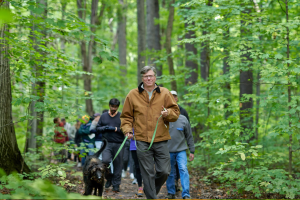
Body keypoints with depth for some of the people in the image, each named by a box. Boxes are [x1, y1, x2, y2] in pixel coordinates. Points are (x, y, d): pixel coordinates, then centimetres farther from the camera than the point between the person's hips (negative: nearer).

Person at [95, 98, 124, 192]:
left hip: (118, 144, -1)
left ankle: (116, 185, 14)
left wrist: (115, 129, -12)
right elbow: (97, 129, 14)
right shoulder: (104, 116, 11)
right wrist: (105, 128, -5)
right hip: (107, 143, 1)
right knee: (105, 161, -18)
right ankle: (109, 178, 7)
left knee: (118, 165, 2)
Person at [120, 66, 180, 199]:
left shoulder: (165, 93, 7)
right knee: (148, 173, 1)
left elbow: (175, 112, 8)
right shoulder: (133, 95, 6)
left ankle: (151, 189, 29)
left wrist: (168, 113, -13)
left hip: (161, 140, 1)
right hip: (142, 141, -1)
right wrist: (127, 130, -4)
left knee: (164, 171, 3)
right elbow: (126, 117, 12)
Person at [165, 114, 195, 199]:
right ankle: (171, 193, 24)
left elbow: (189, 136, 5)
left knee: (183, 169, -11)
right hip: (168, 151, 1)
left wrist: (192, 151, 6)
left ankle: (186, 195, -9)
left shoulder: (183, 119, -1)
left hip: (181, 150, -1)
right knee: (170, 172, 10)